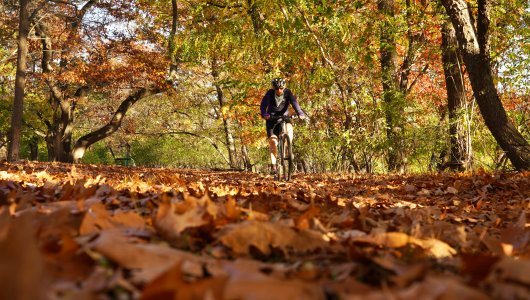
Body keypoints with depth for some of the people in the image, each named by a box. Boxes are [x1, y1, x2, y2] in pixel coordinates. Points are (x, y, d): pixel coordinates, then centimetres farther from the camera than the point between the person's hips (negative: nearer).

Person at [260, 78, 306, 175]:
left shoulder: (288, 93, -13)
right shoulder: (270, 93, -15)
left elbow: (294, 103, -27)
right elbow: (263, 105, -24)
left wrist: (300, 114, -44)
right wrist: (264, 114, -45)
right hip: (272, 119, -1)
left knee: (289, 128, -32)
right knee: (273, 141, -12)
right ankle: (273, 165, -8)